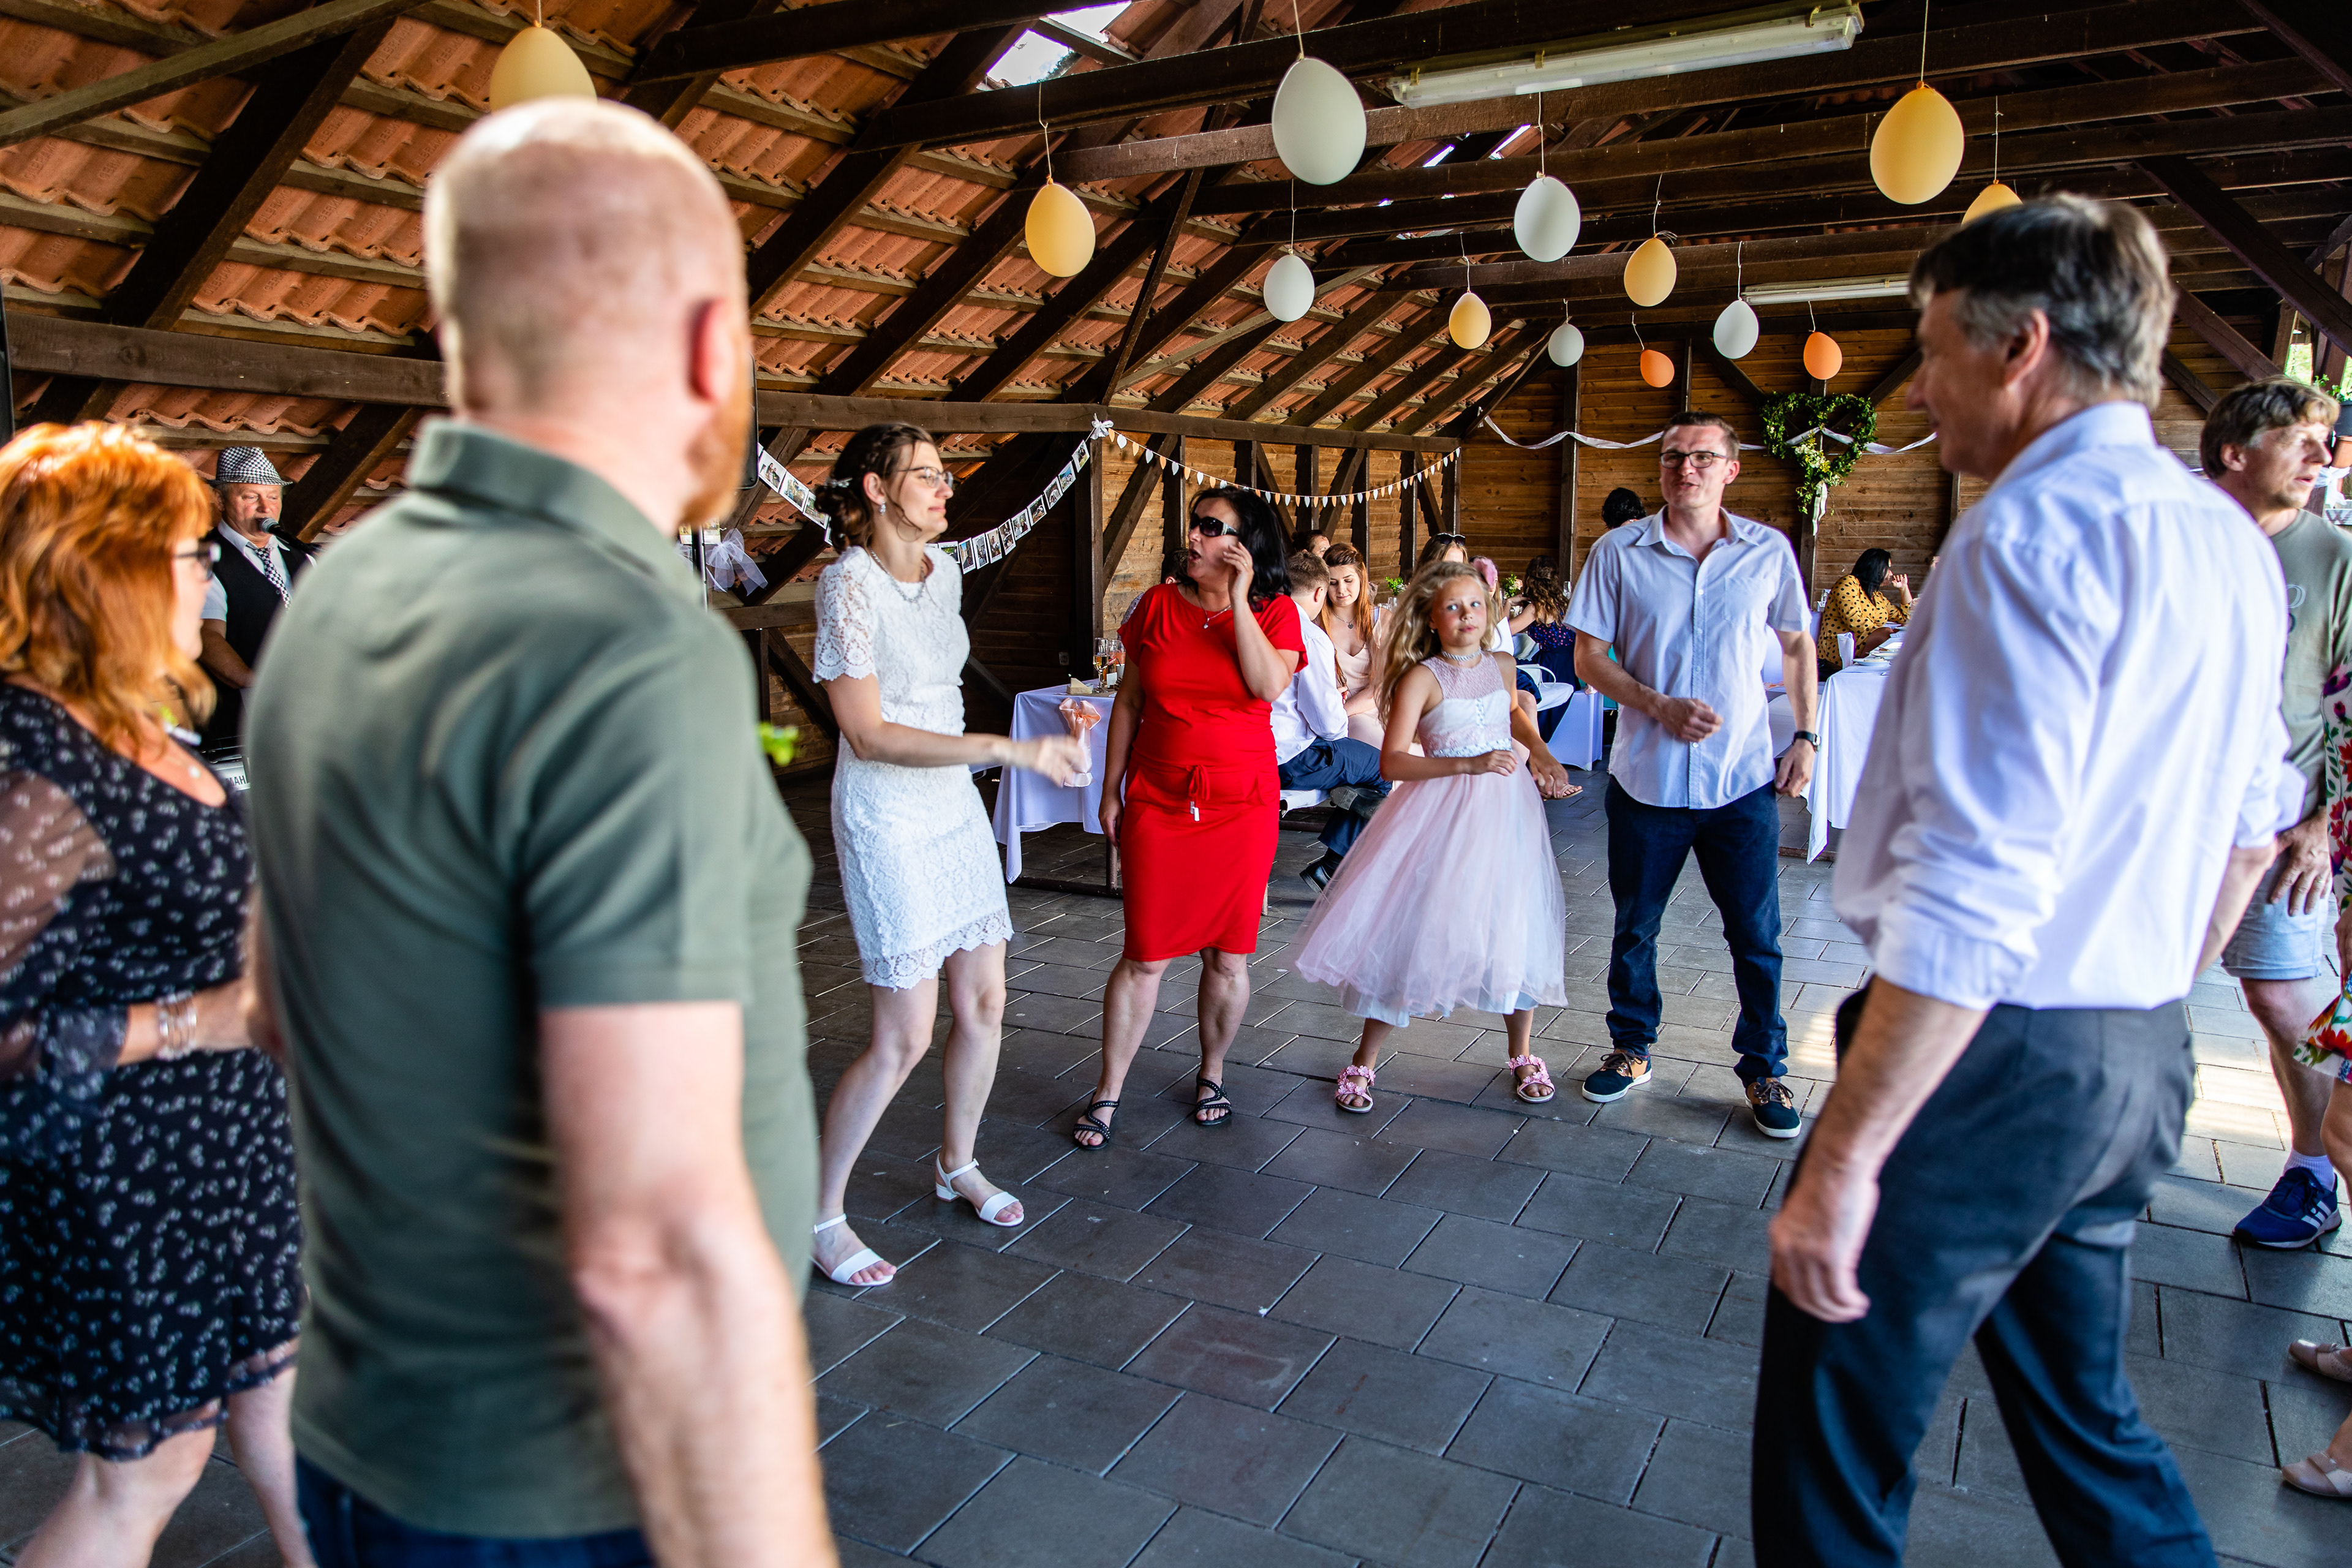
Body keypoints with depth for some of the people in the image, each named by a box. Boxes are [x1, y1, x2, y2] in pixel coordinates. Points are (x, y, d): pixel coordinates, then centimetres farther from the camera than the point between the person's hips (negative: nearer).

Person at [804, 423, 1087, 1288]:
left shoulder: (944, 571, 7)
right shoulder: (849, 583, -16)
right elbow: (868, 735, -22)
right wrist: (1010, 749, -26)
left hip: (955, 804, 8)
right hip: (885, 818, -7)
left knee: (984, 1005, 12)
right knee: (904, 1038, -4)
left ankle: (957, 1164, 35)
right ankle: (821, 1214, 14)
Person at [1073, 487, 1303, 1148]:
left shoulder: (1275, 611, 0)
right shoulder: (1158, 606, 3)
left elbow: (1267, 686, -19)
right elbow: (1129, 702, 8)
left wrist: (1237, 599, -17)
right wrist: (1111, 790, 7)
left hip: (1242, 804, 0)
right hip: (1158, 801, 0)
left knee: (1227, 956, 7)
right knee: (1144, 956, 1)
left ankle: (1211, 1074, 30)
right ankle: (1108, 1092, 15)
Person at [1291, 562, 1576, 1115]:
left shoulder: (1501, 666, 8)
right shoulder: (1422, 678, -9)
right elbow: (1392, 761, -16)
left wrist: (1542, 754, 17)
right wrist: (1469, 764, -22)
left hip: (1508, 807, 5)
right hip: (1443, 814, -5)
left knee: (1517, 931, 5)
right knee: (1412, 930, -4)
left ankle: (1522, 1056, 26)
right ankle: (1365, 1059, 11)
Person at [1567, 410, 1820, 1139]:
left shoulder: (1770, 551, 1)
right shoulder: (1618, 554, -3)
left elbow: (1798, 646, 12)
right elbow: (1590, 656, -3)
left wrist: (1805, 735, 4)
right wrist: (1659, 707, -16)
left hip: (1743, 778, 0)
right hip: (1647, 777, 0)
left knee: (1756, 934, 6)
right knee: (1635, 926, 13)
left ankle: (1765, 1069, 24)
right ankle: (1631, 1049, 32)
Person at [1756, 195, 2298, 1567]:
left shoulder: (2033, 530, -19)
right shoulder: (2229, 540, 11)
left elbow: (1972, 896, -27)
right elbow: (2256, 817, 21)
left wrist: (1841, 1161, -24)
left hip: (1991, 1060, -9)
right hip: (2138, 1066, 9)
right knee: (2084, 1418, 25)